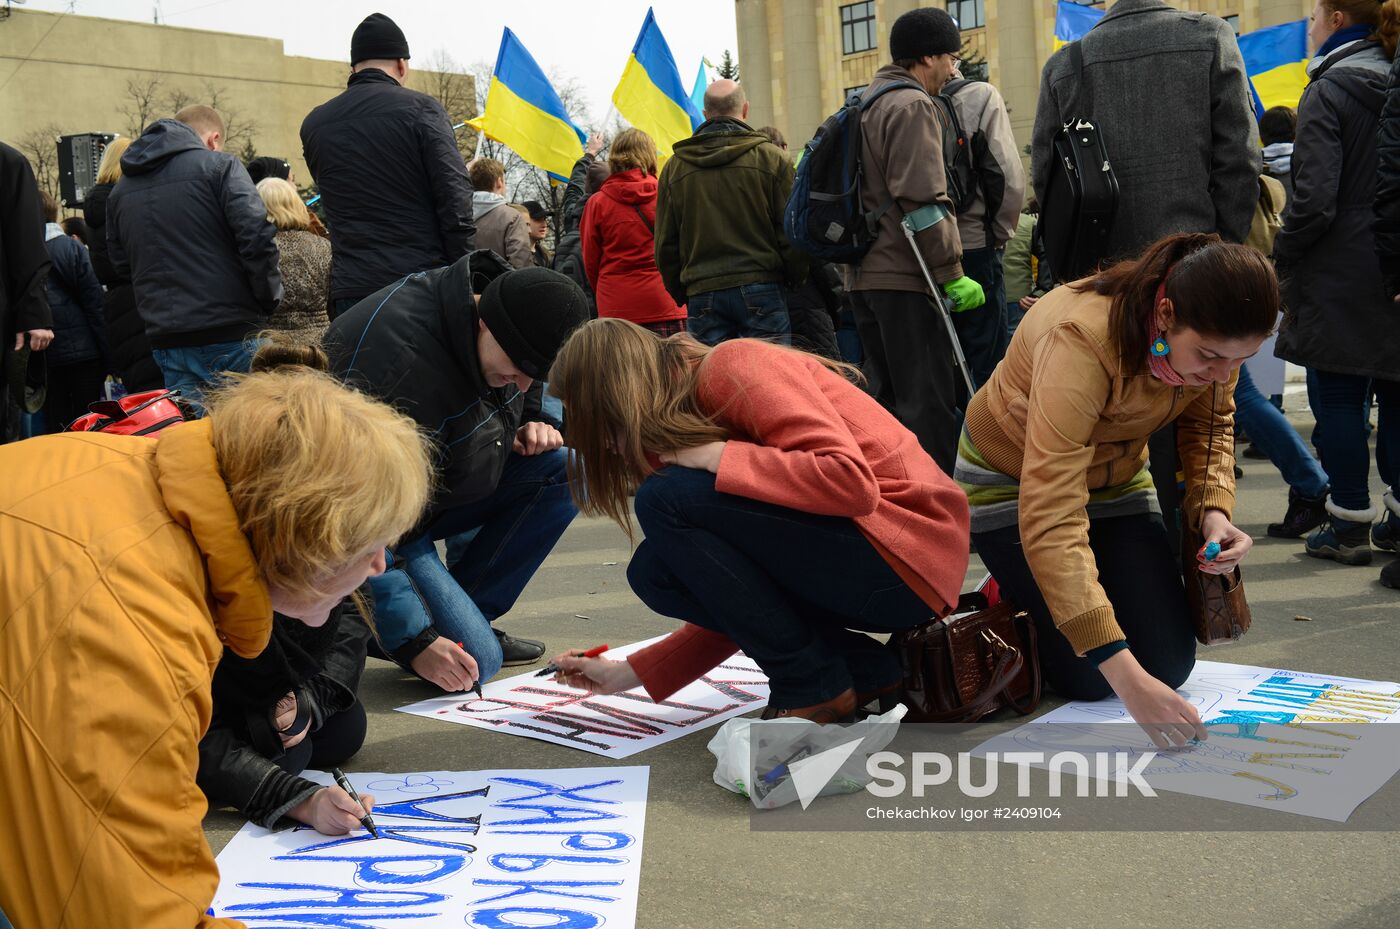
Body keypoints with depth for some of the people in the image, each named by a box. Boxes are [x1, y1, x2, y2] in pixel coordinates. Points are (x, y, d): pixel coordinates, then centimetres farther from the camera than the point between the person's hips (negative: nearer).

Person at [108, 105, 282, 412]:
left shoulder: (121, 189, 16)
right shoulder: (219, 166, -4)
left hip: (165, 341, 6)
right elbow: (256, 237, -14)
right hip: (230, 335, -6)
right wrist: (269, 300, -4)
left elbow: (121, 265, 17)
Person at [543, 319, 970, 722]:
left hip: (903, 554, -9)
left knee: (666, 500, -16)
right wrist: (629, 674, 16)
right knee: (654, 573, 1)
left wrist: (713, 456, -17)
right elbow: (729, 601, 17)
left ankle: (812, 687, -6)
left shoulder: (735, 365, -10)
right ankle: (865, 668, 4)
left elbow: (851, 480, -25)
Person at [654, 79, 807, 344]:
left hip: (701, 295, 2)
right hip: (760, 290, -2)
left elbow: (665, 243, 11)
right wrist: (795, 279, 15)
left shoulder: (674, 167, 8)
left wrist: (680, 294, 20)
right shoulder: (771, 158, -1)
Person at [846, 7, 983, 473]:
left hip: (865, 276, 10)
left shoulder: (866, 106, 22)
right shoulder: (912, 106, -9)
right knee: (929, 404, -8)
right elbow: (923, 201, -18)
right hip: (905, 278, -10)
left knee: (888, 400, 14)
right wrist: (953, 275, -17)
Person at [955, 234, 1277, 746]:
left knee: (1169, 664, -3)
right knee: (1086, 678, -12)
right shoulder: (1080, 339, -41)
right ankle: (1004, 608, 18)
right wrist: (1127, 679, -50)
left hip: (1117, 476, 6)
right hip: (1013, 483, -5)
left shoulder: (1214, 337, -22)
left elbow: (1209, 422, 2)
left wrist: (1213, 510, -20)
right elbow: (1050, 520, -46)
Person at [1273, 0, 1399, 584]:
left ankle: (1349, 526, 5)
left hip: (1341, 278, -6)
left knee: (1339, 398, 2)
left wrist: (1281, 257, -4)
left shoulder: (1328, 93, -11)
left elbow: (1314, 201, -17)